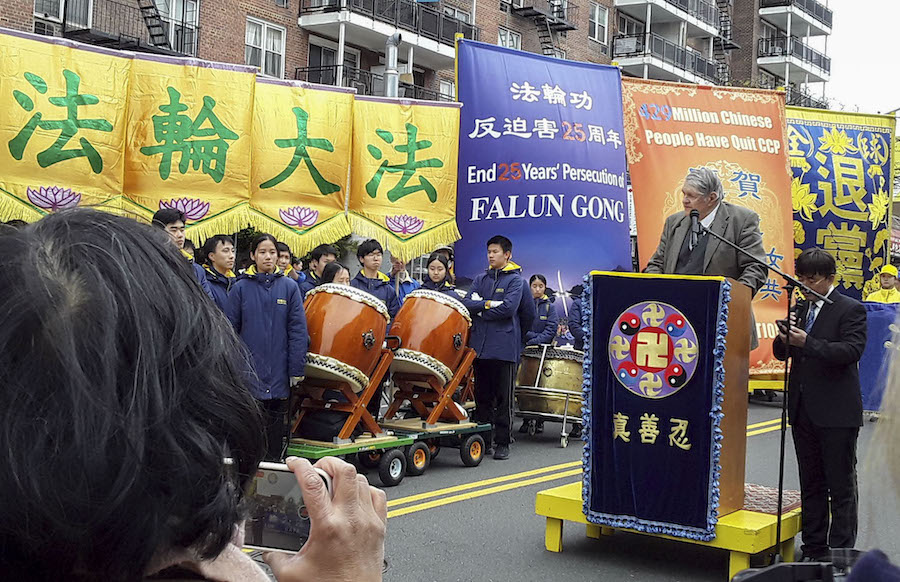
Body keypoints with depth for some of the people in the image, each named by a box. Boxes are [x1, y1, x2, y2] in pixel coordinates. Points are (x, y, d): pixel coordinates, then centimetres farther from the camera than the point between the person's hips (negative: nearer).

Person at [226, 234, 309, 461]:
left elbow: (298, 330, 0)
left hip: (279, 372, 1)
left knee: (276, 421, 10)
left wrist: (296, 369, -4)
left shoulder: (289, 287, 2)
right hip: (250, 370, -1)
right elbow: (230, 329, 3)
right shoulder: (241, 287, 2)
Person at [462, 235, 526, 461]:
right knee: (482, 396, 9)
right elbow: (467, 303, 3)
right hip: (480, 344, 5)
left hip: (504, 346, -5)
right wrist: (489, 303, -12)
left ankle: (503, 442, 7)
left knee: (503, 398, 1)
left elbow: (509, 307, -14)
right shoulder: (481, 279, 15)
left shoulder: (515, 279, 1)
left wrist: (480, 309, -5)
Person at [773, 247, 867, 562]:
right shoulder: (800, 308, 12)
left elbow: (852, 350, -19)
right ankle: (814, 550, 22)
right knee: (811, 485, 14)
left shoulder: (851, 310, -6)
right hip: (803, 411, 7)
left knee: (841, 486, 1)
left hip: (837, 412, -7)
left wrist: (807, 342, -26)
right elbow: (782, 353, 14)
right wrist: (785, 339, -9)